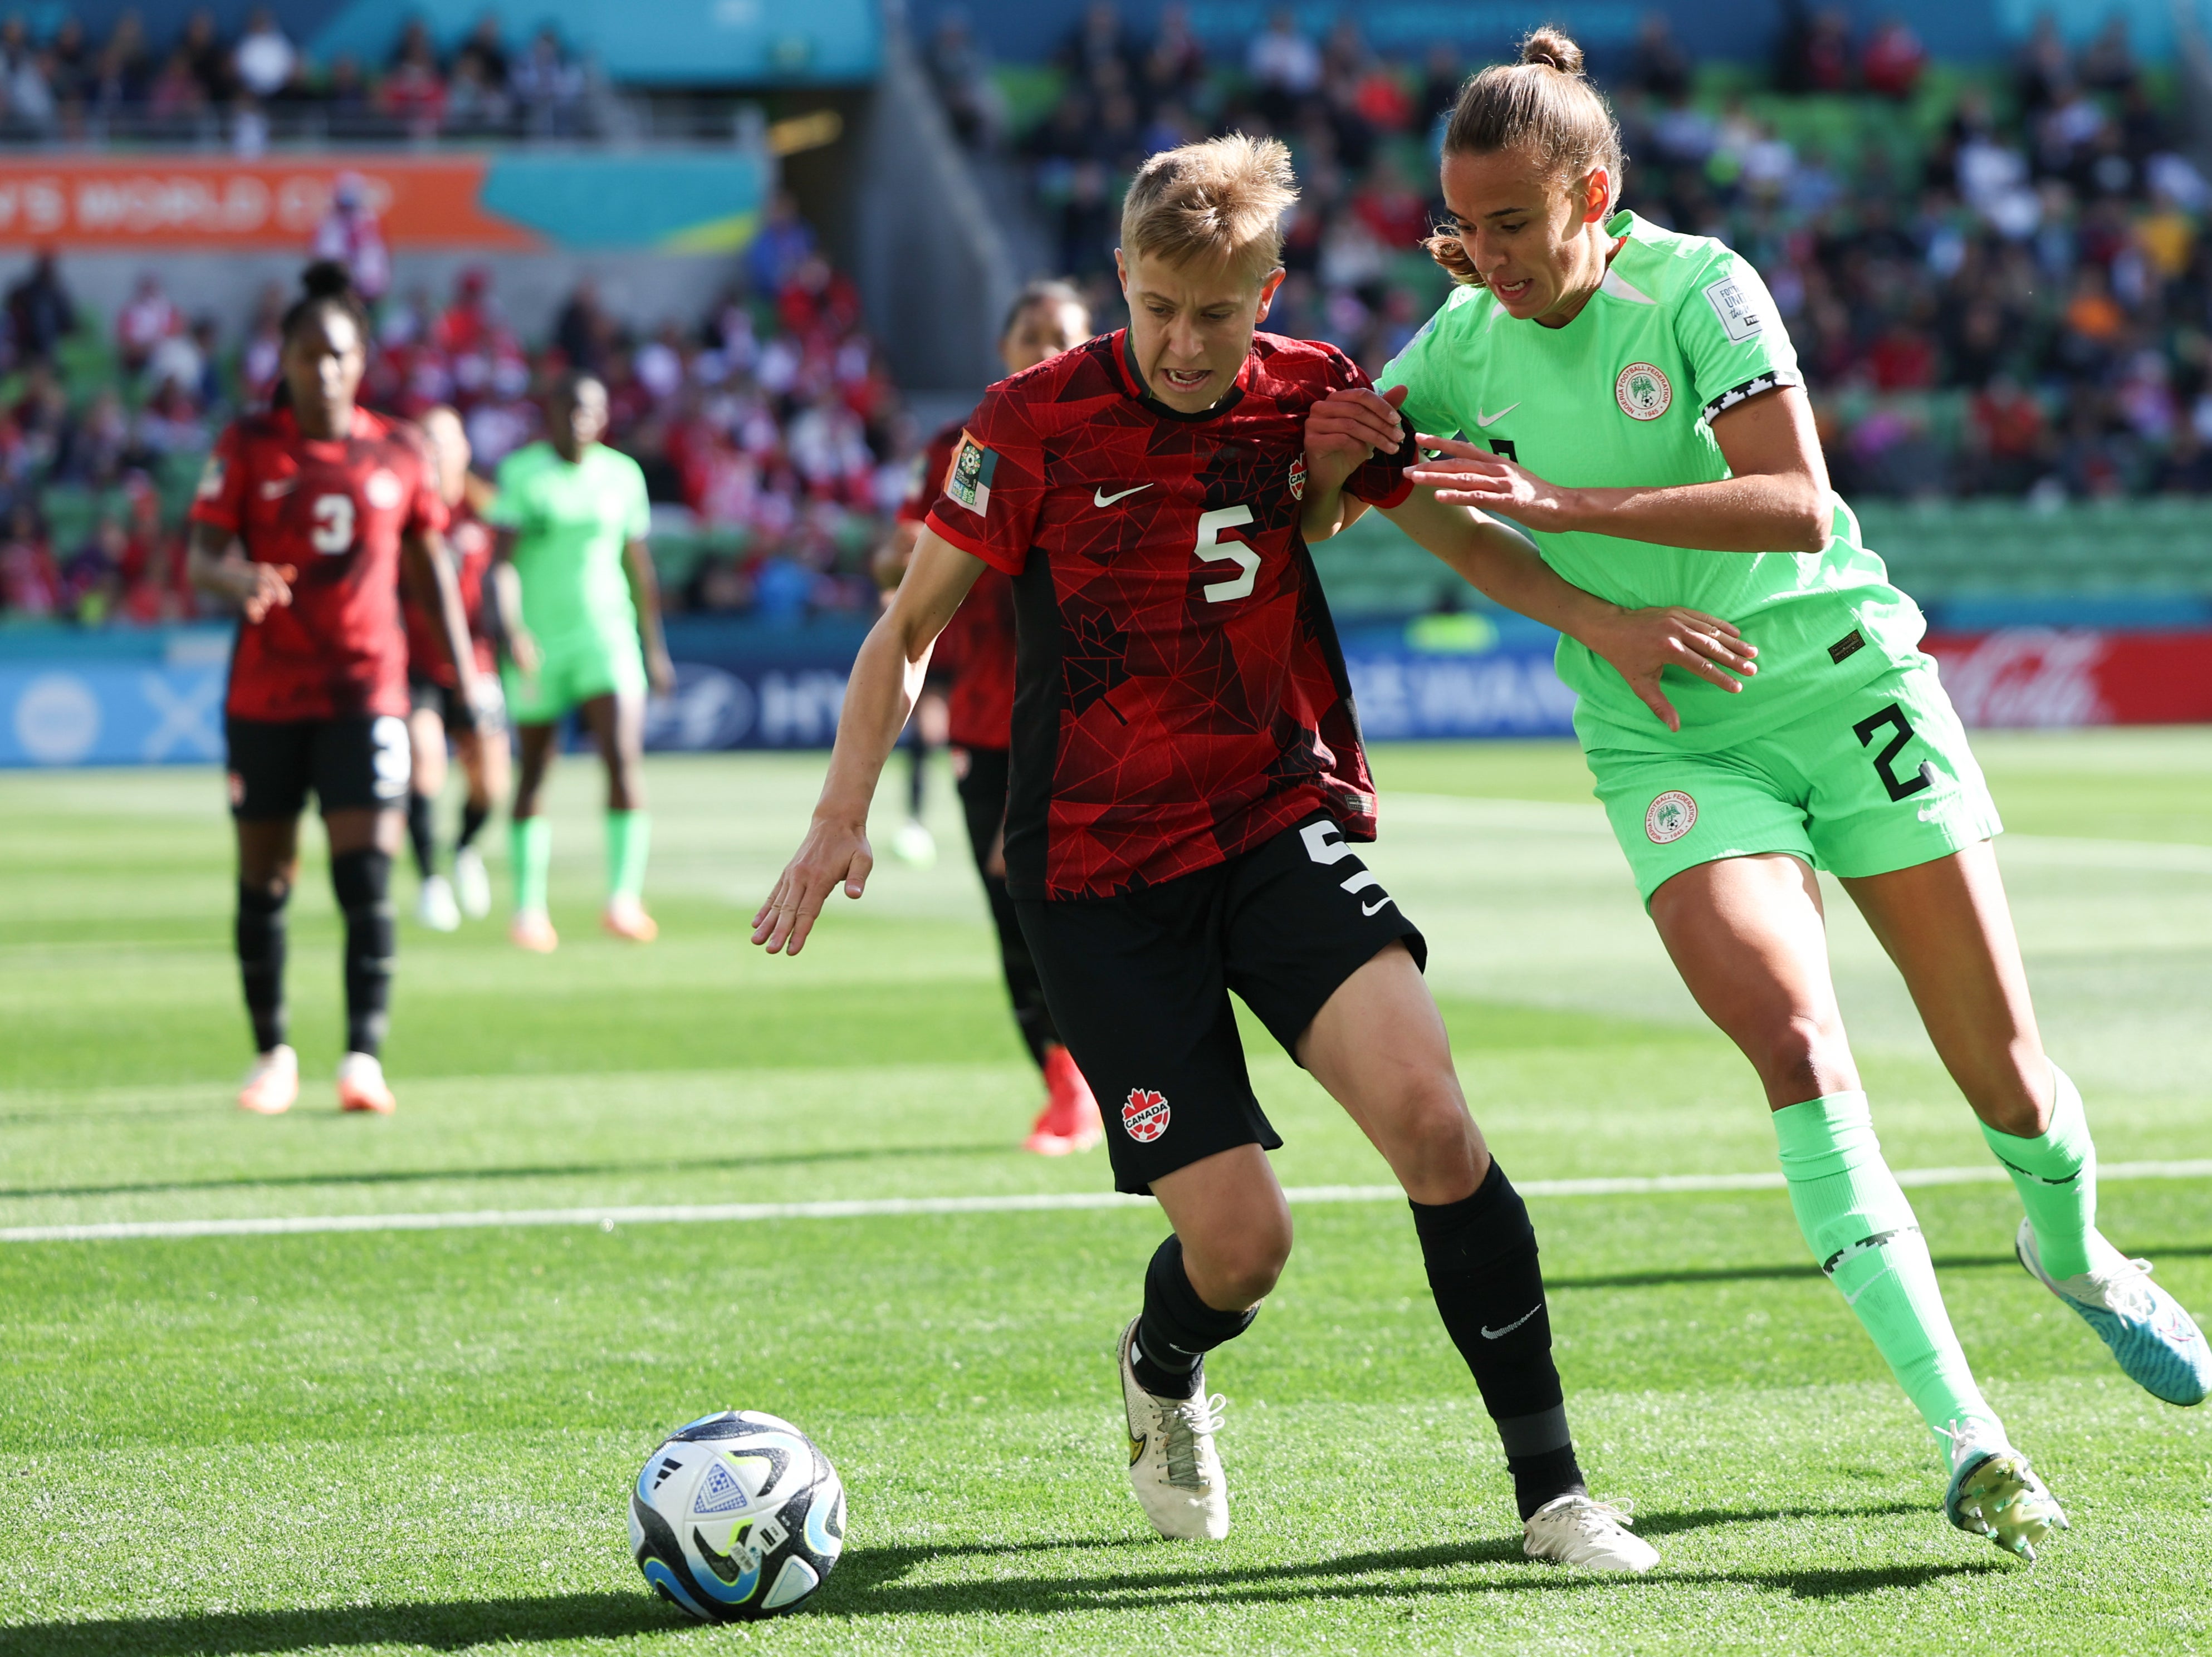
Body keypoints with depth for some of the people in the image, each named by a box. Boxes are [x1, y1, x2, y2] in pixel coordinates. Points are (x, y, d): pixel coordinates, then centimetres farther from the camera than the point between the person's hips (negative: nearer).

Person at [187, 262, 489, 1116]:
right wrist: (240, 581, -28)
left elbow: (430, 564, 13)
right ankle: (272, 1053, 21)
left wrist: (465, 672, 9)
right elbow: (201, 558, -5)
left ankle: (363, 1057, -11)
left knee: (367, 877, -11)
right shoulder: (247, 447, 0)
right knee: (264, 880, 7)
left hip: (367, 692, 0)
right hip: (266, 694, 0)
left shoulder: (398, 452, 5)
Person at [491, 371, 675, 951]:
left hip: (607, 636, 1)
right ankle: (529, 908, 17)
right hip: (537, 642, -1)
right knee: (535, 773, 7)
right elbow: (502, 560, -12)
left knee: (624, 758, -17)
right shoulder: (520, 473, -3)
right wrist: (512, 630, -27)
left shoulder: (622, 475, 6)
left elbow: (639, 567, 14)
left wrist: (655, 648, 16)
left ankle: (624, 898, -17)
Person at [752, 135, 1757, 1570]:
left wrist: (1610, 624, 0)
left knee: (1428, 1113, -24)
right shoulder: (1036, 425, -8)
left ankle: (1552, 1488, -12)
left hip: (1286, 824, 2)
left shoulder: (1313, 397, 0)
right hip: (1099, 872, -2)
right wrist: (845, 816, -12)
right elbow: (913, 625, 1)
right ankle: (1164, 1373, 30)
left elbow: (1462, 535, 16)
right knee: (1238, 1242, -10)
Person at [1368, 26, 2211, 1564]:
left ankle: (2075, 1250, 40)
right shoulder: (1465, 339, -1)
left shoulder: (1696, 287, -14)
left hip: (1842, 679, -2)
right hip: (1666, 735, 2)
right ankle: (1967, 1435, -25)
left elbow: (1800, 508, -26)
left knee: (2008, 1077, 3)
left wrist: (1562, 500, -31)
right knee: (1799, 1048, -23)